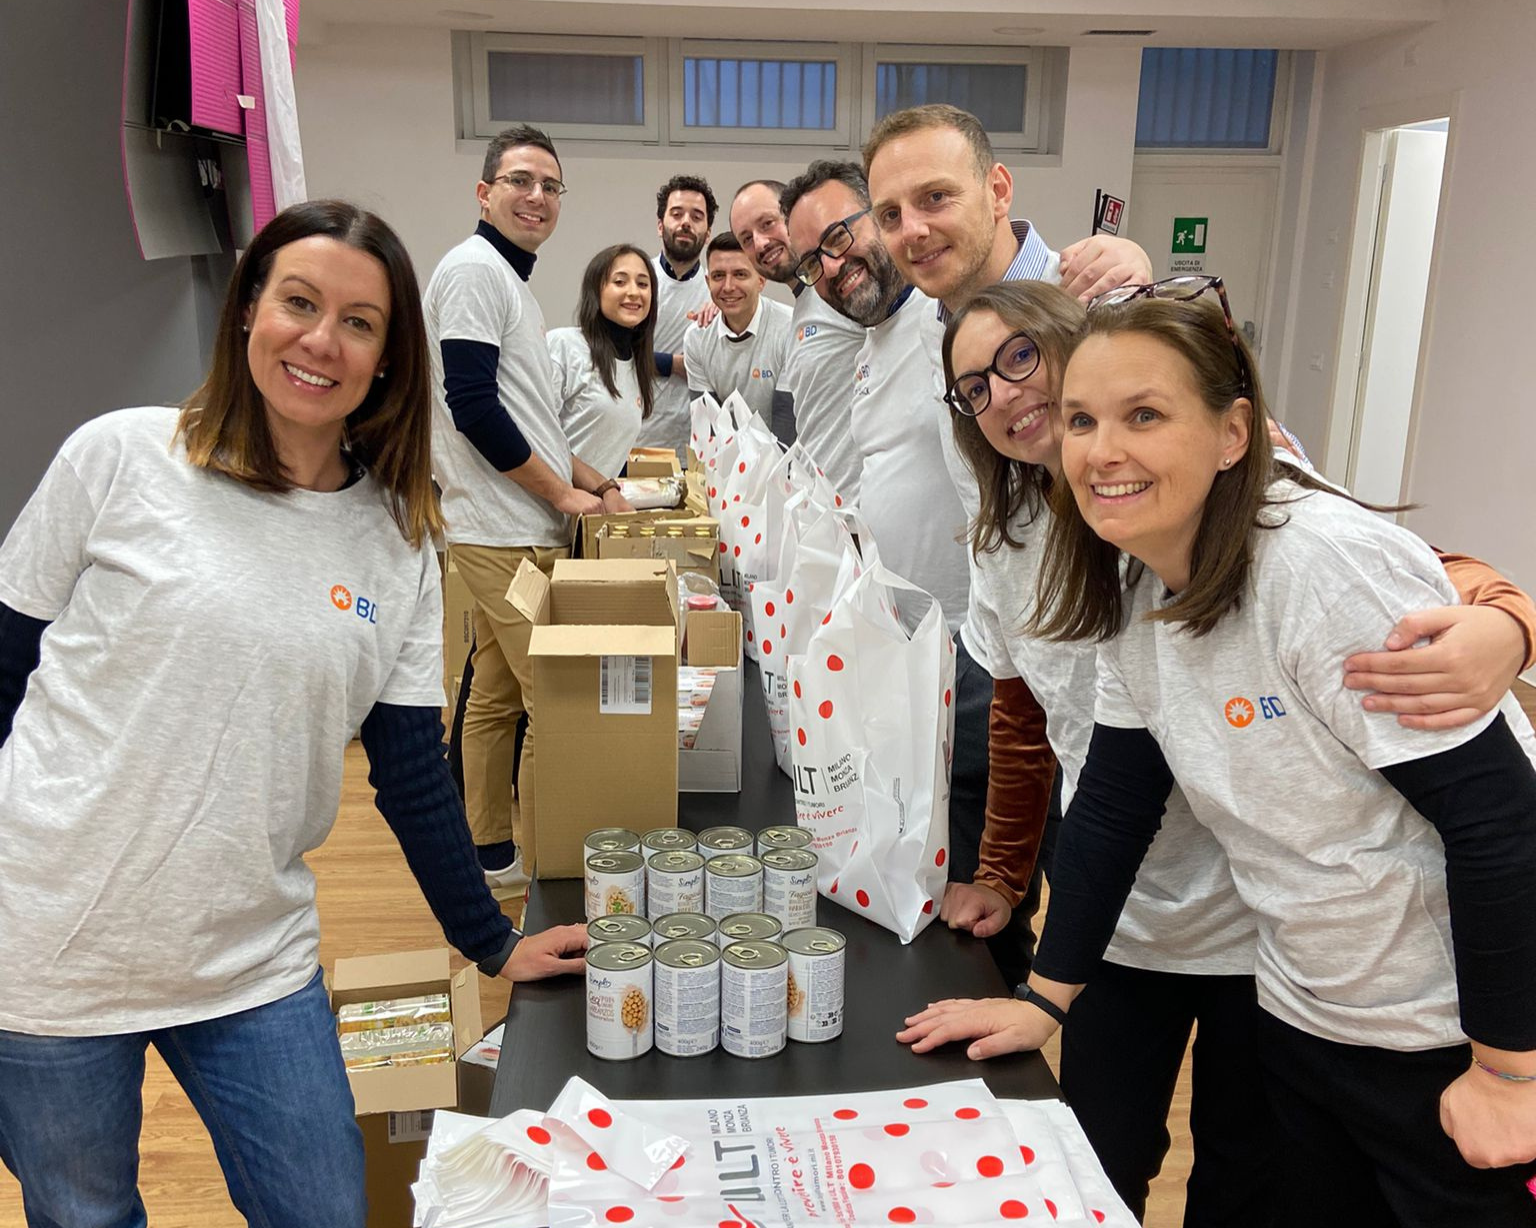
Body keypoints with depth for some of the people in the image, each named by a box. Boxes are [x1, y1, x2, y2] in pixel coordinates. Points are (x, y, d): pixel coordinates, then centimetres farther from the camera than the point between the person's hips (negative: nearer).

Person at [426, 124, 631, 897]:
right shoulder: (474, 269, -10)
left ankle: (491, 856, 25)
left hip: (521, 530, 10)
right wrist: (564, 494, -13)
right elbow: (473, 405, -19)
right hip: (505, 534, -10)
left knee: (497, 695, 15)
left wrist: (593, 483, 13)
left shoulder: (510, 279, 21)